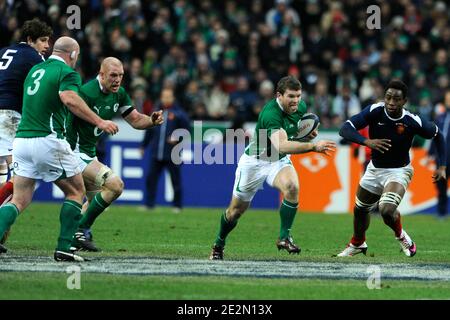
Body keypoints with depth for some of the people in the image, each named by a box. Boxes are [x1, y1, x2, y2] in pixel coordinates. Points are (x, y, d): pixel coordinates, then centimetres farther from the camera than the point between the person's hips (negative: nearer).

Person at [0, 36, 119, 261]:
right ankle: (63, 249, 3)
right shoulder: (67, 73, -4)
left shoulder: (35, 70, 19)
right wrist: (99, 122, -26)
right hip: (48, 141, -6)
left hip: (21, 139, 6)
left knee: (19, 200, 7)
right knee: (76, 192, 10)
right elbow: (69, 98, -24)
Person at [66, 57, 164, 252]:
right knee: (115, 185, -19)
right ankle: (81, 231, -11)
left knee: (96, 199, 23)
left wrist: (152, 120, -9)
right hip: (75, 153, -10)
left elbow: (135, 120, 9)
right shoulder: (87, 93, -23)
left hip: (88, 153, 10)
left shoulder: (119, 94, 4)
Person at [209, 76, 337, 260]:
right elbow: (282, 146, -49)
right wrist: (313, 146, -58)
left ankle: (284, 238, -17)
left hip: (279, 161, 5)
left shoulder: (301, 107, -10)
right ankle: (218, 244, 36)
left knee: (292, 187, -28)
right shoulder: (270, 113, -34)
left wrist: (310, 133, -9)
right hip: (255, 161, -4)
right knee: (237, 209, 9)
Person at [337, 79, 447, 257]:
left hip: (398, 171, -4)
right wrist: (366, 141, -43)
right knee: (360, 210, 19)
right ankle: (357, 244, 50)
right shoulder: (375, 111, -21)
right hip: (374, 169, 4)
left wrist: (441, 167, -8)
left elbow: (437, 135, -4)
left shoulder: (413, 122, -24)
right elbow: (345, 130, -26)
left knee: (386, 210, -28)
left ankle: (401, 236, 6)